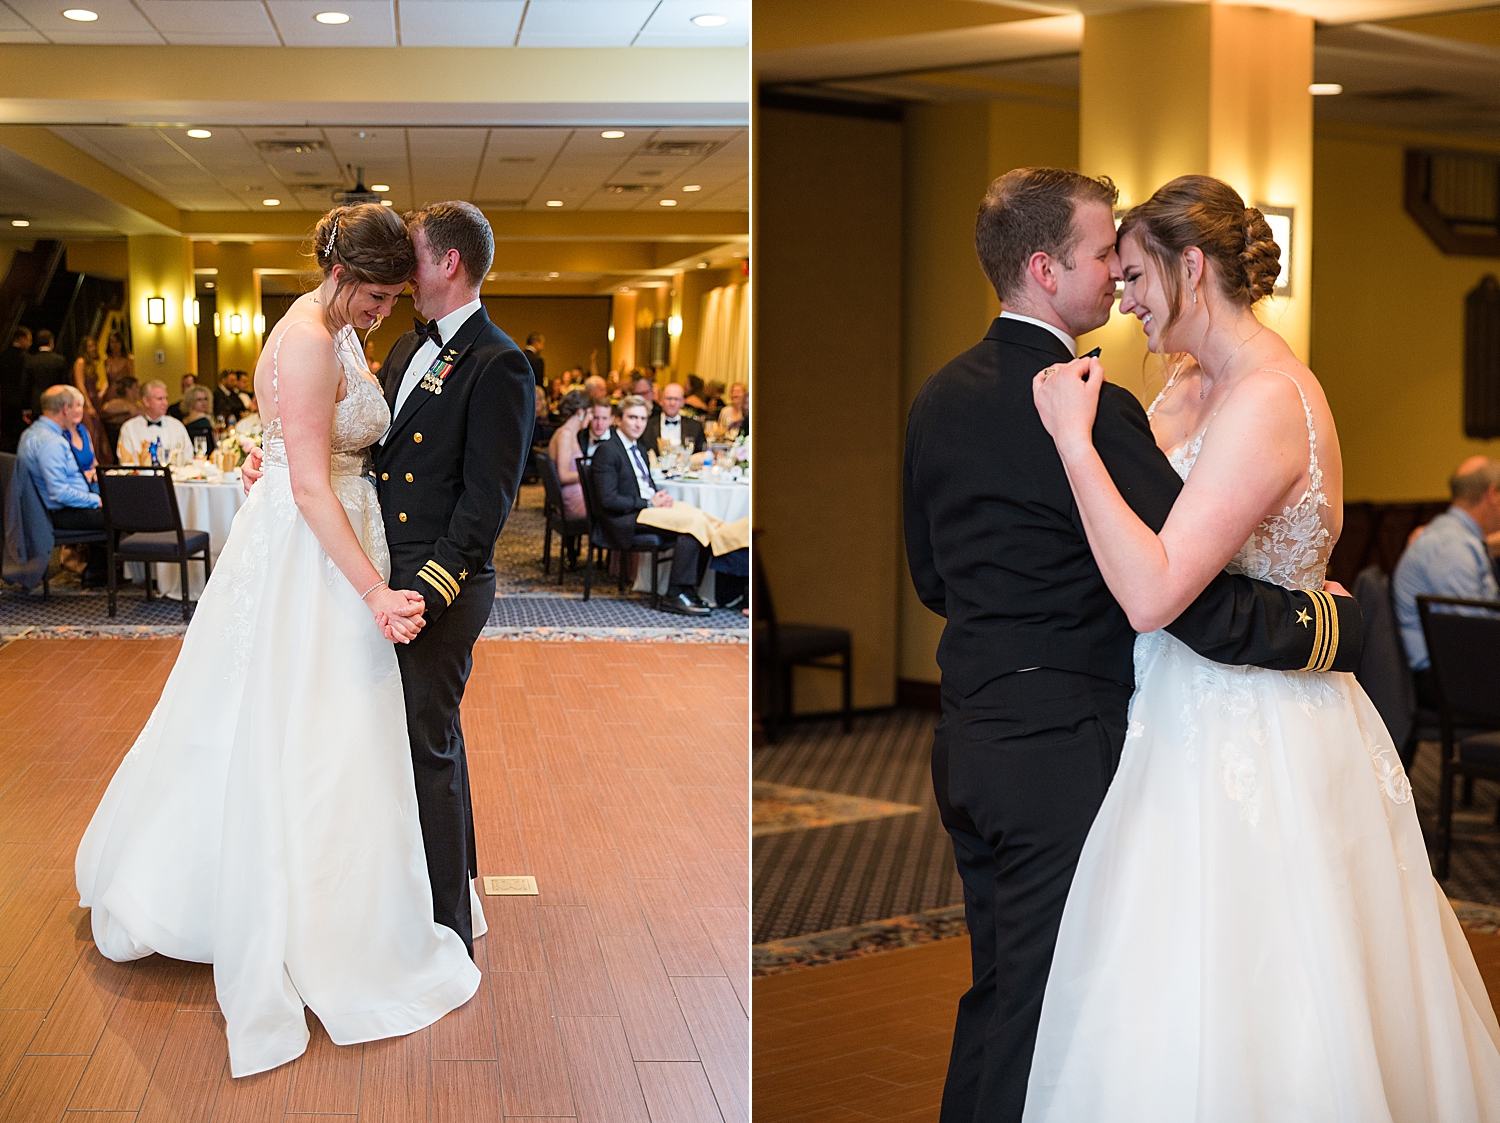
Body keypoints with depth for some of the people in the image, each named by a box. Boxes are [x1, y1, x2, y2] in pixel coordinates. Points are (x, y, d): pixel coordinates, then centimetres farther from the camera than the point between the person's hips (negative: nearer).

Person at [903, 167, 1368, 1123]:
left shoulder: (939, 399, 7)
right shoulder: (1092, 410, -18)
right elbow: (1192, 602, -21)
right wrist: (1330, 623, -7)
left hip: (969, 737, 8)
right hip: (1062, 749, -8)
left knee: (998, 988, 21)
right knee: (1048, 1007, 3)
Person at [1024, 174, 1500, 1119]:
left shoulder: (1267, 400, -21)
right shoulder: (1193, 386, 8)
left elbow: (1153, 593, -29)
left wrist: (1074, 437, -24)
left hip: (1250, 741, -9)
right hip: (1203, 717, 9)